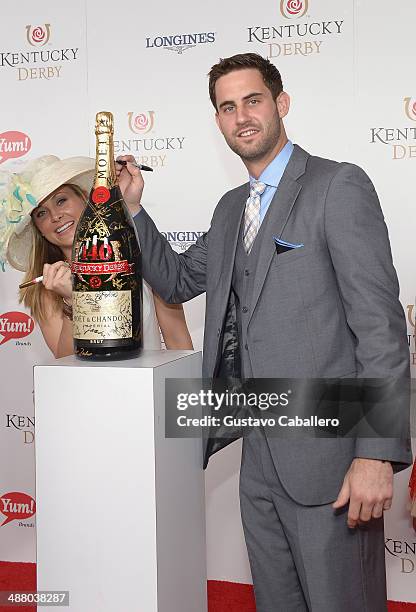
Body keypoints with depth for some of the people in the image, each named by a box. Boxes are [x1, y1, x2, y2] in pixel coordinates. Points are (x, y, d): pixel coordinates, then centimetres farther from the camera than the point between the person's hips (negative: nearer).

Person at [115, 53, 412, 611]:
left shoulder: (339, 186, -9)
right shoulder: (231, 207, 16)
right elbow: (177, 280, 23)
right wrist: (134, 207, 10)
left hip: (326, 454, -7)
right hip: (260, 452, 7)